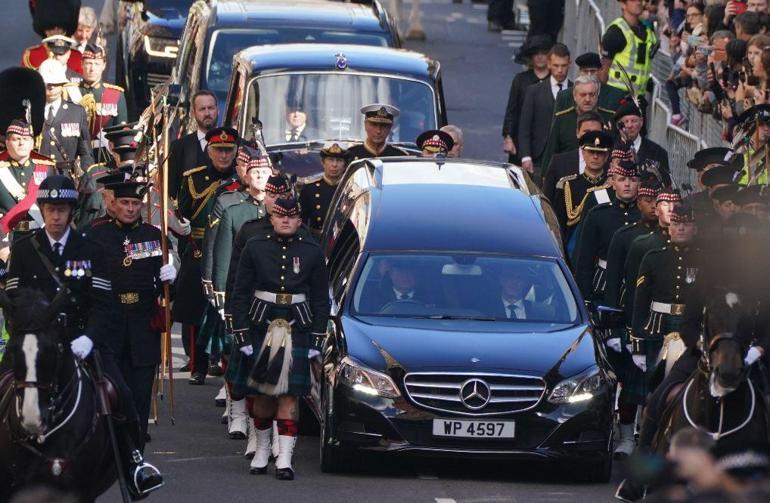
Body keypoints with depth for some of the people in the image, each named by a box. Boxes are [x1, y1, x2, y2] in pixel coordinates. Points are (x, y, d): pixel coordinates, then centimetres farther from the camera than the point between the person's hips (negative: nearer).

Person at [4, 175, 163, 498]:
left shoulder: (90, 251, 6)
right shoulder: (24, 250, 7)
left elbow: (102, 303, -1)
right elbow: (14, 300, 5)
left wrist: (89, 338, -18)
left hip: (82, 340, -1)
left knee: (120, 395, -18)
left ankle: (134, 465, -9)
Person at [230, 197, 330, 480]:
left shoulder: (311, 252, 5)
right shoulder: (255, 248, 3)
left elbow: (321, 299, 8)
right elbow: (240, 294, 3)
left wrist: (316, 338, 2)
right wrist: (241, 334, -4)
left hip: (297, 329, -1)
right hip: (261, 326, 1)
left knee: (289, 393, -7)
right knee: (261, 392, 6)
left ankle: (284, 458, -8)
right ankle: (262, 449, 25)